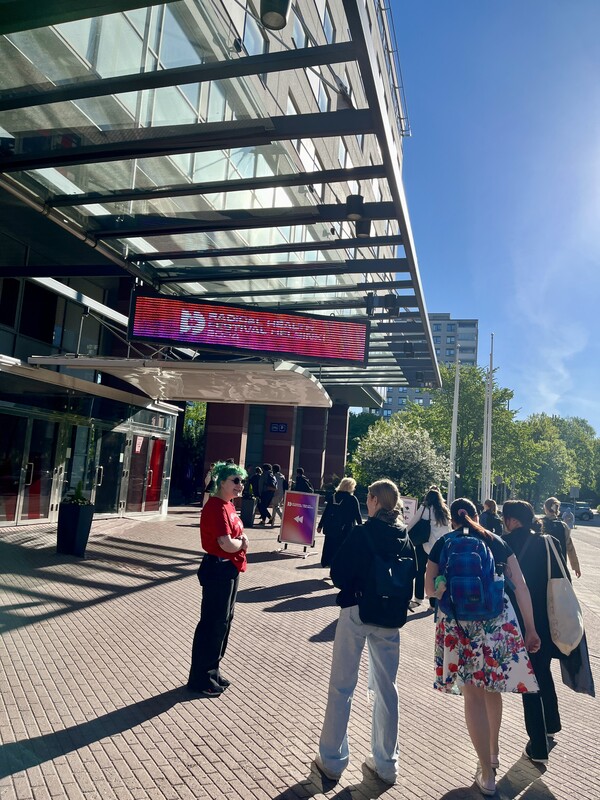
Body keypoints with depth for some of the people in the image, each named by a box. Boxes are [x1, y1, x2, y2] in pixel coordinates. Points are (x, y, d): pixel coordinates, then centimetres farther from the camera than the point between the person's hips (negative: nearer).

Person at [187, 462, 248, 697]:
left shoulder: (228, 505, 9)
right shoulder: (216, 507, -22)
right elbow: (227, 544, -28)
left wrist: (240, 540, -4)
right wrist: (243, 543, -8)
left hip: (229, 569, 10)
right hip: (217, 570, -10)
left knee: (224, 620, 19)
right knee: (212, 623, 2)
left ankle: (212, 671, 34)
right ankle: (199, 678, 17)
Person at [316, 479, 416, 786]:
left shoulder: (362, 532, -15)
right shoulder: (406, 538, 0)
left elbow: (338, 572, -12)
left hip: (356, 612, -4)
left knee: (341, 687, 10)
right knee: (386, 688, 17)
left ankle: (332, 760, 21)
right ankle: (385, 762, 28)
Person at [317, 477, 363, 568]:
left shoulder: (333, 497, 5)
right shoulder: (353, 499, -7)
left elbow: (325, 512, 6)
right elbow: (357, 515, -5)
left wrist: (320, 525, 12)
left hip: (331, 528, 4)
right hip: (346, 529, -4)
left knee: (329, 547, 13)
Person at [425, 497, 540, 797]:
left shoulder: (443, 543, 4)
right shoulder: (497, 541, 9)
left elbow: (430, 589, 2)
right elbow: (521, 587, 4)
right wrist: (530, 628, 7)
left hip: (458, 622, -2)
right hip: (497, 619, 3)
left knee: (473, 695, 8)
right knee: (492, 686, 22)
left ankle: (486, 772, 15)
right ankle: (493, 751, 41)